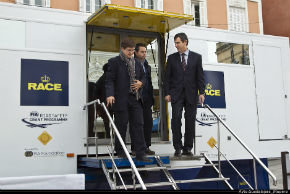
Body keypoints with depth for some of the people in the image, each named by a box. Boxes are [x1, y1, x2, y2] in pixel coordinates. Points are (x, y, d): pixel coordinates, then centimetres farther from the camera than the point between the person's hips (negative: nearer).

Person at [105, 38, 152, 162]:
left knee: (138, 125, 2)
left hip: (135, 99, 5)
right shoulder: (114, 62, -3)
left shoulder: (136, 63, 16)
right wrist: (110, 95, -23)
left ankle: (140, 154, 4)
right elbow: (109, 80, -9)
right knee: (121, 126, 4)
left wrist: (140, 83, 3)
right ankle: (120, 151, 20)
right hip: (121, 100, -5)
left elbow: (143, 76, 26)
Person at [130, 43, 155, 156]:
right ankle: (135, 148, 8)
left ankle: (146, 147, 15)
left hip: (146, 100, 7)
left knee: (148, 122, 6)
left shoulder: (147, 66, 18)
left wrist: (151, 98, 15)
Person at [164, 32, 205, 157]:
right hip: (176, 94, 0)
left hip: (191, 94, 0)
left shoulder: (196, 57, 7)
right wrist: (167, 93, -2)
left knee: (190, 121, 2)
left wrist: (201, 92, -4)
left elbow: (200, 76, 5)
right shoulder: (171, 58, 9)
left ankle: (187, 148, 12)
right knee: (176, 119, -9)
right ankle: (177, 148, -2)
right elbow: (167, 77, 7)